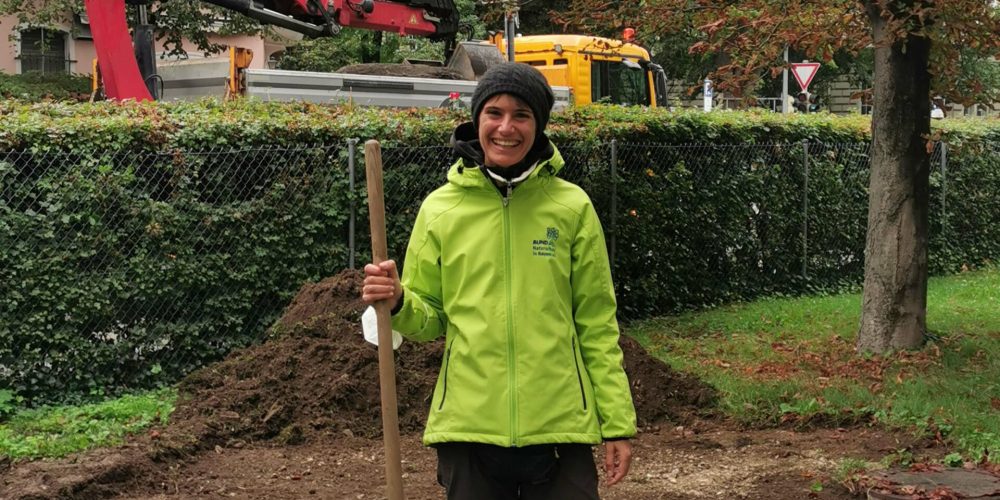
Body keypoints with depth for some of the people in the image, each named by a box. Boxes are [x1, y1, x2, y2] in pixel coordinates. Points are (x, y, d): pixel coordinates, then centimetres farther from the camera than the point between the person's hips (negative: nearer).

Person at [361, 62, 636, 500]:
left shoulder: (572, 206, 1)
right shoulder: (439, 209, 3)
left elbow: (596, 324, 4)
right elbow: (430, 320, 9)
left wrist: (617, 423, 2)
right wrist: (398, 303, -12)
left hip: (560, 427, -1)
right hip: (468, 427, 1)